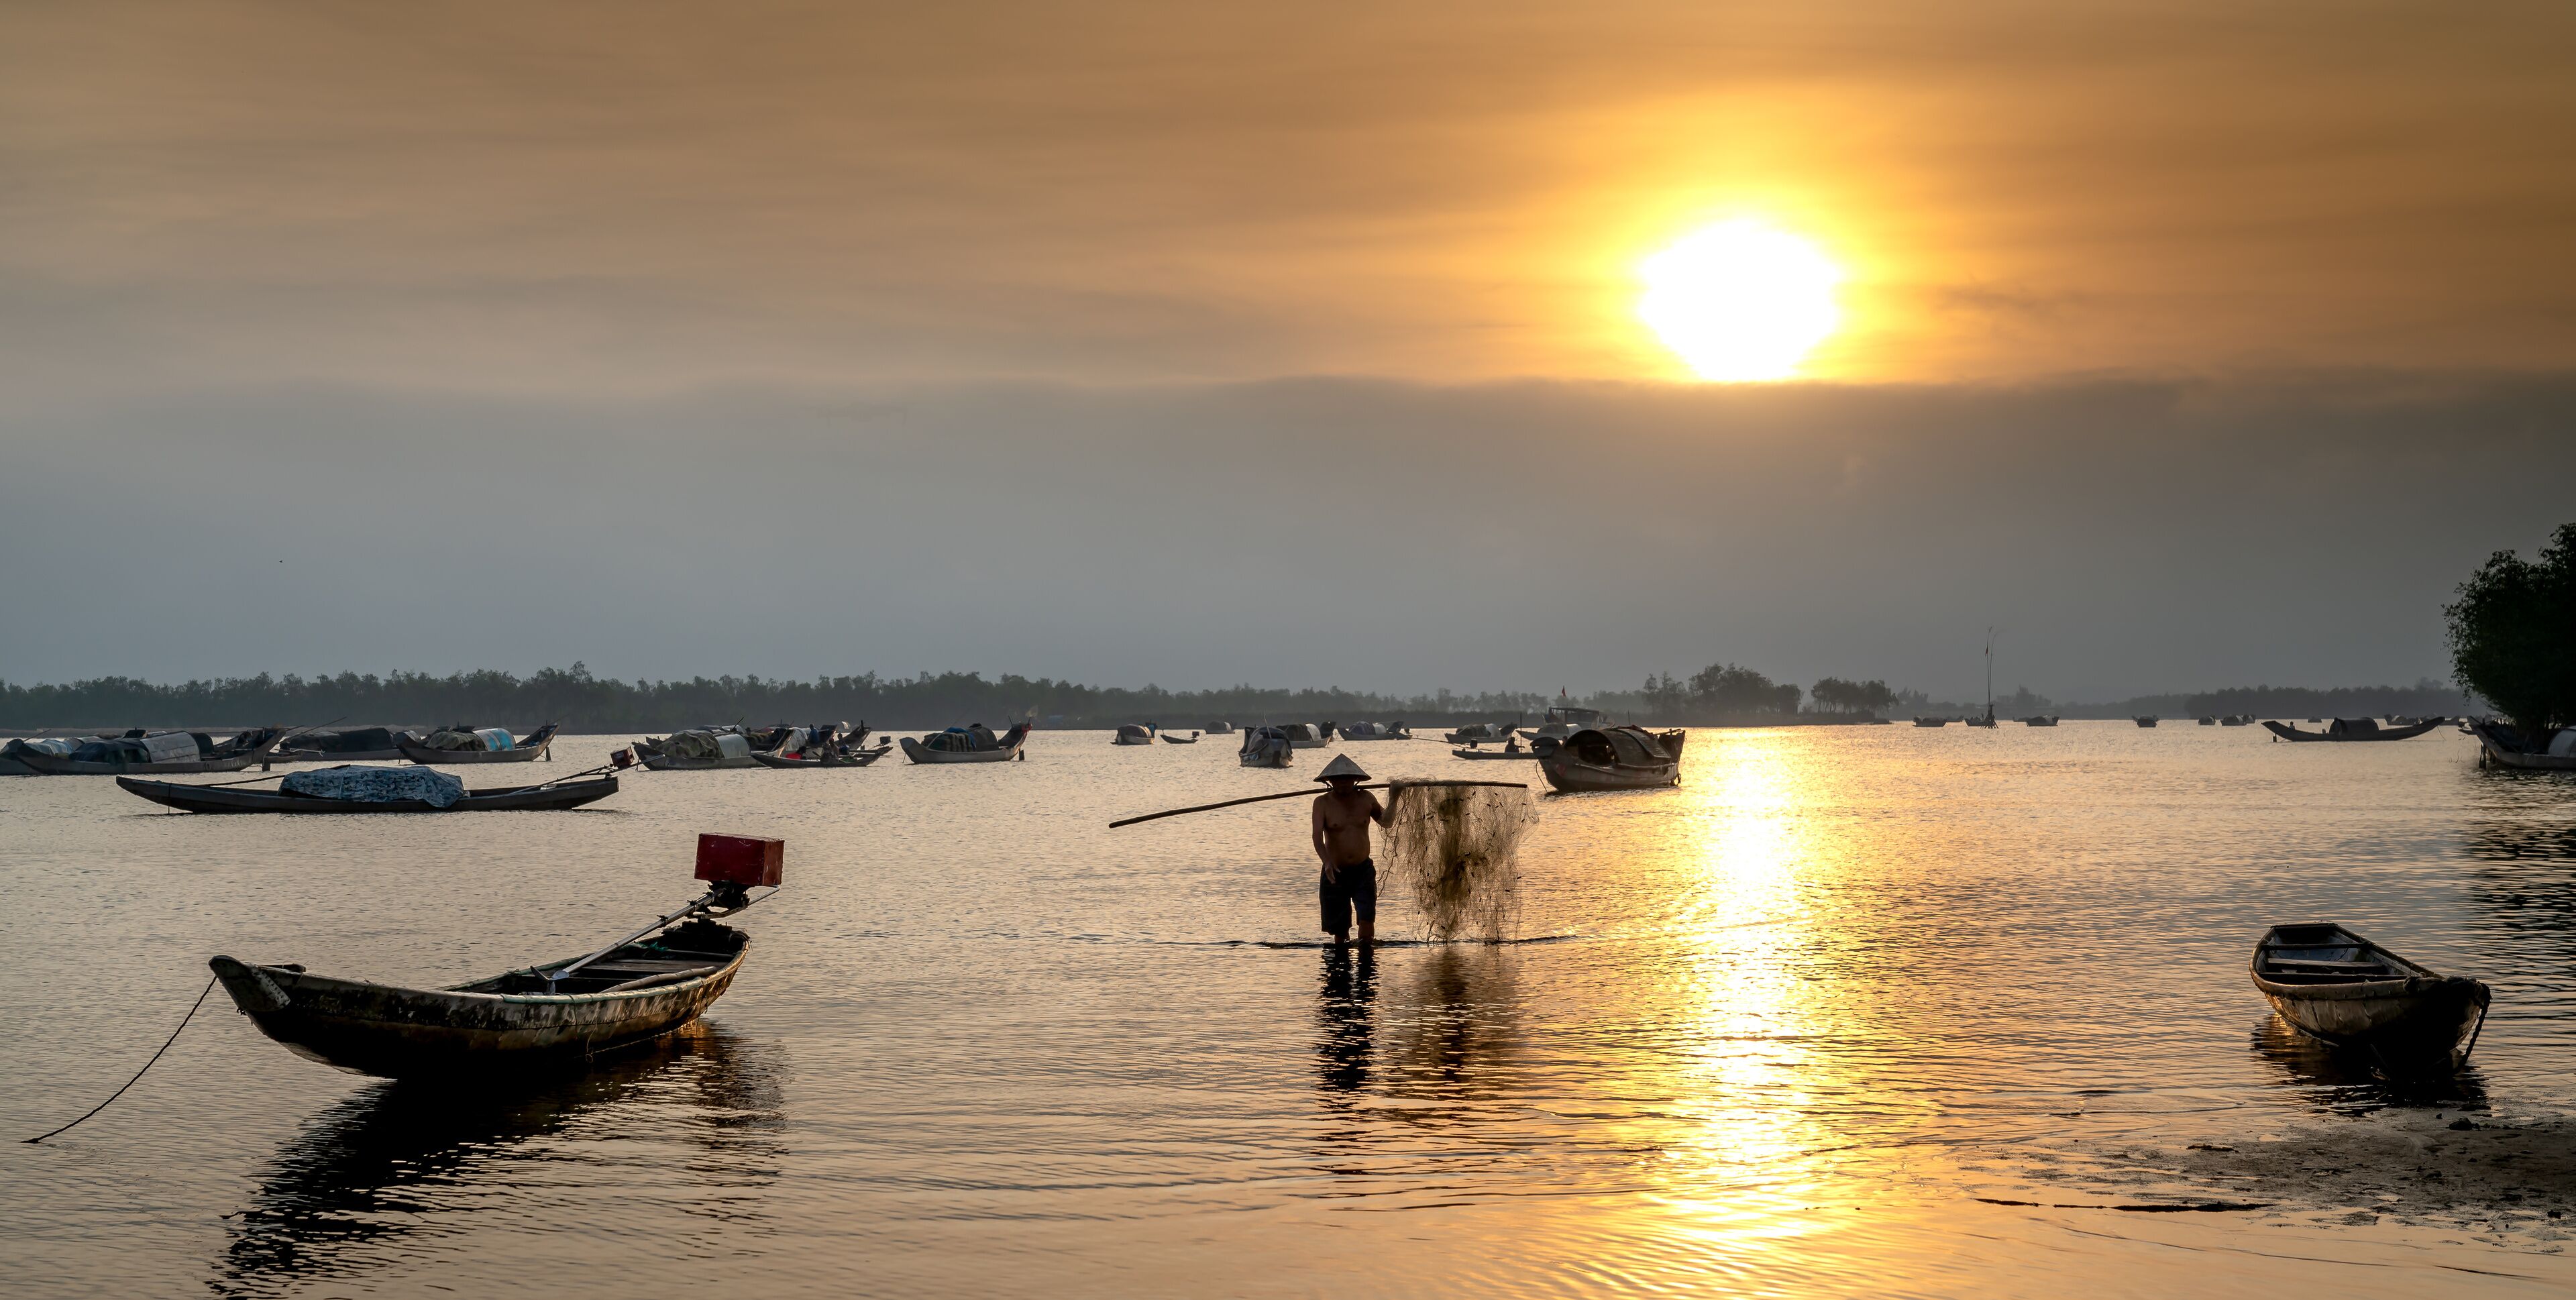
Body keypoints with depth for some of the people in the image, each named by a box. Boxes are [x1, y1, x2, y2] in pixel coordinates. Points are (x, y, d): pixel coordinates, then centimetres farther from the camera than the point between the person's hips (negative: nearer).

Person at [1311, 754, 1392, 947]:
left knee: (1367, 917, -15)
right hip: (1335, 873, -1)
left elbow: (1386, 822, 18)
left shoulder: (1366, 798, 3)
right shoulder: (1322, 802, -7)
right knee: (1338, 926, 3)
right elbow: (1317, 835, -18)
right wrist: (1327, 861, -33)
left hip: (1363, 870, 1)